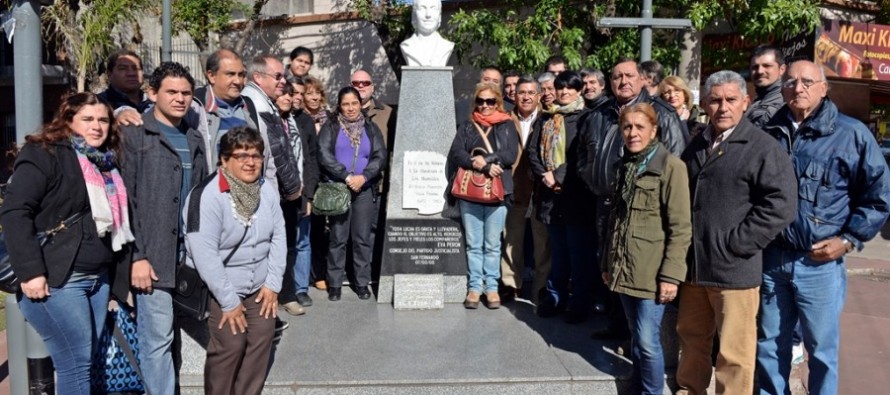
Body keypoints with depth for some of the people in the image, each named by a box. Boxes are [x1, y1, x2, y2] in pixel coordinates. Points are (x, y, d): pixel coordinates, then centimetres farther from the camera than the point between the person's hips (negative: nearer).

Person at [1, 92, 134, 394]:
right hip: (57, 279, -7)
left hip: (99, 278, 7)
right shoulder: (45, 154, -6)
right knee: (76, 362, -5)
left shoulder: (107, 162, 15)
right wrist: (30, 271, -20)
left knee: (82, 362, 12)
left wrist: (117, 272, 12)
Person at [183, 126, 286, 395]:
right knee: (230, 347, -6)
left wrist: (273, 283, -2)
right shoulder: (207, 196, -21)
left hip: (260, 288, 6)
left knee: (261, 342, 7)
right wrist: (229, 301, -19)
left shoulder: (267, 190, -1)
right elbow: (204, 254, -23)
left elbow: (278, 236, 4)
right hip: (220, 290, -5)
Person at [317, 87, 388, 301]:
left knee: (363, 238, 3)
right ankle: (335, 284, 7)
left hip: (365, 189, 2)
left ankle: (362, 283, 12)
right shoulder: (330, 128, 5)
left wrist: (363, 177, -14)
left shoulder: (371, 128, 11)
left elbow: (380, 157, 1)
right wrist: (347, 176, -15)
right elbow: (324, 156, -7)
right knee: (338, 238, -1)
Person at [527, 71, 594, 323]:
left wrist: (561, 178, -13)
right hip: (550, 193, 4)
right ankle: (556, 297, 24)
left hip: (576, 195, -4)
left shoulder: (585, 118, -1)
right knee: (557, 250, 14)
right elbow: (532, 150, 10)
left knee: (579, 252, 2)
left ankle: (579, 303, 11)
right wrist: (543, 175, -6)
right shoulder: (546, 119, 14)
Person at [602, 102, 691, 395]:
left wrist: (671, 274, -17)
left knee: (648, 341, -4)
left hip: (651, 271, -6)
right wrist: (607, 263, 17)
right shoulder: (625, 166, 12)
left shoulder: (671, 166, -9)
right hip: (625, 268, 6)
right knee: (636, 337, 15)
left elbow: (681, 227, -13)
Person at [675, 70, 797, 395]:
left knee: (734, 352, 2)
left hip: (735, 269, -6)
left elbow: (781, 204, -17)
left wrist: (735, 244, -17)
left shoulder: (763, 148, -8)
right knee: (691, 335, 19)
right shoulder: (696, 146, 14)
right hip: (694, 266, 7)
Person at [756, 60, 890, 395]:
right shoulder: (769, 133, 7)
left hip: (820, 263, -3)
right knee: (769, 344, 14)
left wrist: (849, 239, -6)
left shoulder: (851, 134, -4)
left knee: (821, 349, 8)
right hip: (771, 258, 4)